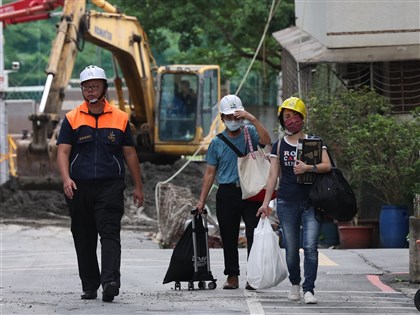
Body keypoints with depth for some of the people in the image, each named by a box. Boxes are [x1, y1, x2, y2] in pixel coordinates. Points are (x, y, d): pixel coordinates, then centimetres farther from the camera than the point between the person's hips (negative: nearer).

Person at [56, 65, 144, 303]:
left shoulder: (120, 118, 9)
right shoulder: (72, 119, 7)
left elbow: (130, 154, 14)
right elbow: (63, 152, 0)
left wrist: (138, 186, 13)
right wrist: (66, 179, -17)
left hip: (111, 186, -2)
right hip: (79, 187, 2)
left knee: (110, 234, -15)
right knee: (84, 239, 7)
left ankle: (110, 281, -27)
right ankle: (89, 286, 16)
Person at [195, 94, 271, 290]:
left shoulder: (250, 133, 6)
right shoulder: (217, 142, 11)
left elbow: (266, 141, -16)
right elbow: (210, 172, 12)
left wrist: (252, 119, -17)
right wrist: (202, 200, 7)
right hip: (227, 194, 2)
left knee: (254, 235, -9)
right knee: (228, 237, 4)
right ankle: (232, 276, 11)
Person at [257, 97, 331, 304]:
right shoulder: (279, 146, 9)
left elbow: (327, 166, -7)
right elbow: (273, 175, 6)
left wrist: (308, 168, -24)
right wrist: (266, 202, -1)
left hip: (311, 202, -2)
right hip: (287, 203, 2)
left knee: (310, 246, -13)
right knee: (291, 248, 6)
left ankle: (308, 289, -13)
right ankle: (294, 284, 26)